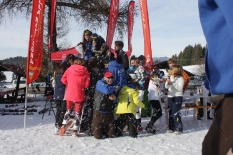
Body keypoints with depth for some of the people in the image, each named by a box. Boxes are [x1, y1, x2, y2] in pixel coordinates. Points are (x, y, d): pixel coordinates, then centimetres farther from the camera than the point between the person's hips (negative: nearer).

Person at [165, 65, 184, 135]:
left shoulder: (180, 78, -6)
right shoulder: (170, 77, 11)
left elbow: (180, 88, -16)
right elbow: (166, 86, 10)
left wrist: (172, 83, -21)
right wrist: (167, 82, -10)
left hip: (177, 97, -7)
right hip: (170, 97, 7)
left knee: (176, 113, -11)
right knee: (170, 113, 9)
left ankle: (179, 129, -5)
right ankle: (171, 128, 18)